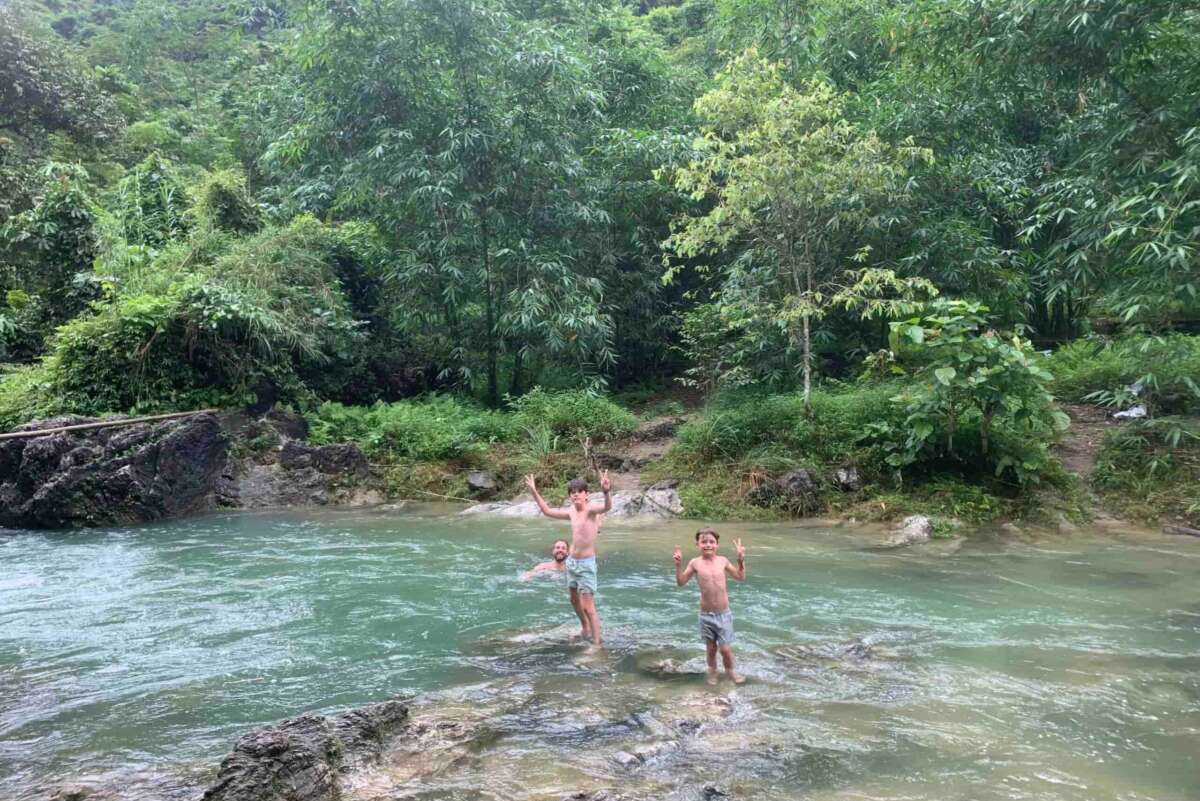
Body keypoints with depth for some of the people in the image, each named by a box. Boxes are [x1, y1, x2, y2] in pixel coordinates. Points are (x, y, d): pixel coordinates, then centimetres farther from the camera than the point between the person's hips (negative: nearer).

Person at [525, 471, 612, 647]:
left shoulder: (591, 509, -17)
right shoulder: (571, 512, 5)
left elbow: (607, 507, -40)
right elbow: (547, 511, 19)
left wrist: (606, 492, -61)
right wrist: (534, 491, 18)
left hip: (586, 563, -8)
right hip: (571, 561, 8)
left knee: (588, 607, -8)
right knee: (575, 600, 25)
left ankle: (596, 644, -1)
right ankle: (585, 628, 47)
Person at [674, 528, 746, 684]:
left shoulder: (722, 560, -3)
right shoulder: (695, 563, -8)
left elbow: (741, 577, 8)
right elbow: (681, 582, -2)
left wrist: (741, 560, -3)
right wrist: (678, 564, -14)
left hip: (724, 613, 0)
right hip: (706, 614, 0)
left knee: (725, 648, 1)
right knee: (711, 648, 13)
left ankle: (730, 671, 29)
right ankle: (712, 672, 38)